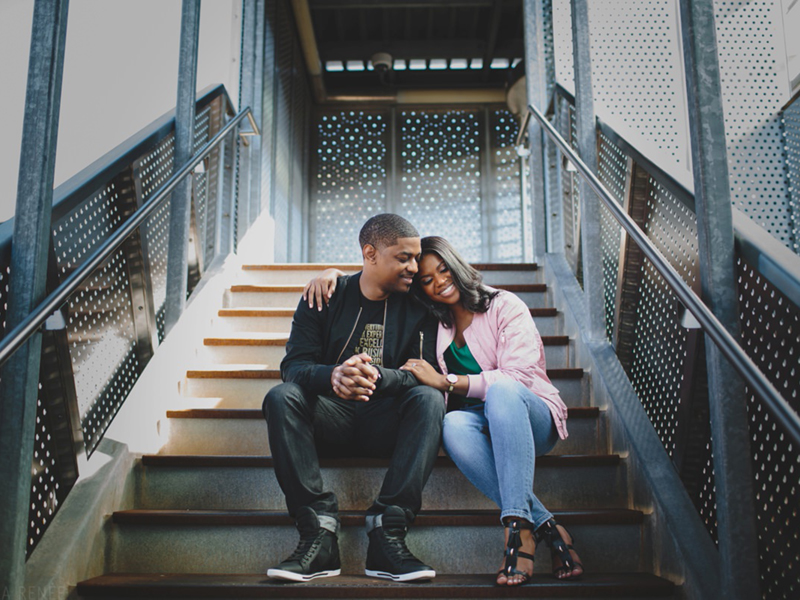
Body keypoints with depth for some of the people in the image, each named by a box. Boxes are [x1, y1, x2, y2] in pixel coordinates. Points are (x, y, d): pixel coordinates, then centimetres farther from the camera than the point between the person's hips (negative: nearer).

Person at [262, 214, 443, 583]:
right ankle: (319, 533, -32)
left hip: (386, 423, 0)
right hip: (330, 418, 1)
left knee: (429, 399, -29)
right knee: (281, 397, -27)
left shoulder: (417, 307, 4)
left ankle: (387, 533, -34)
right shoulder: (325, 298, 4)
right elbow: (293, 365, -7)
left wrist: (377, 376, -31)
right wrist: (333, 376, -31)